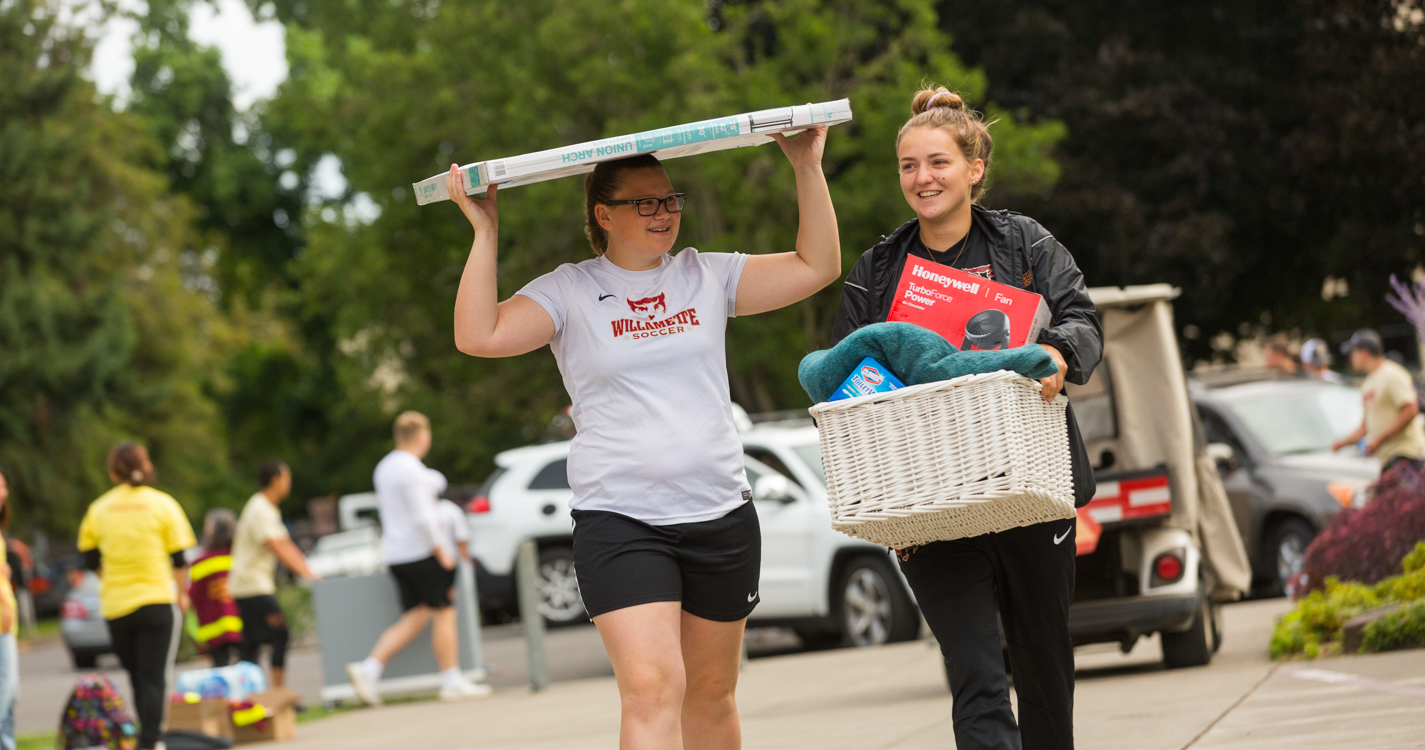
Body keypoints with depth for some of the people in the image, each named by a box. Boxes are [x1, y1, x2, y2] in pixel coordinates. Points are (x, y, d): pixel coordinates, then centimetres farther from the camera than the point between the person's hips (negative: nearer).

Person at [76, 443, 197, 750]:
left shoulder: (98, 509, 4)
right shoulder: (162, 504, -3)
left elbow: (91, 559, 5)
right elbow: (179, 558, -3)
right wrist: (181, 593, 11)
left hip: (115, 606, 3)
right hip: (156, 599, -3)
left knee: (139, 677, 15)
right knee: (155, 678, -4)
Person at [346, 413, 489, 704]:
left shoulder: (384, 467, 13)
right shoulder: (411, 469, -17)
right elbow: (421, 518, -20)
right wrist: (440, 551, -14)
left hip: (395, 556, 9)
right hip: (421, 552, -9)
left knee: (414, 617, 11)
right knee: (443, 614, 0)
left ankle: (369, 668, 0)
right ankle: (452, 681, 3)